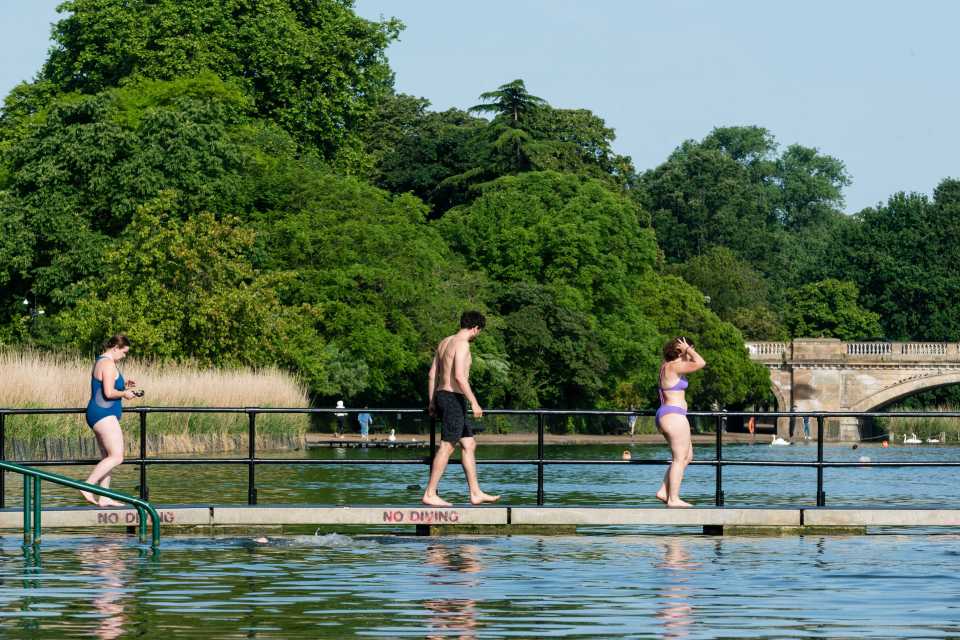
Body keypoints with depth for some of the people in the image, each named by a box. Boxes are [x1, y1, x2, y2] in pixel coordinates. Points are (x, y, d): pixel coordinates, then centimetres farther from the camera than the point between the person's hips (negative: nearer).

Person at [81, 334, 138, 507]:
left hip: (101, 416, 11)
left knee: (108, 457, 11)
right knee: (117, 457, -14)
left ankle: (104, 498, 9)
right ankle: (87, 487, -17)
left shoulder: (100, 362, 18)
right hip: (104, 415, -11)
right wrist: (124, 394, -5)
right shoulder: (108, 364, -14)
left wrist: (123, 385, 17)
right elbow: (109, 393, -22)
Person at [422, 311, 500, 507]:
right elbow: (459, 376, -23)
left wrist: (432, 402, 21)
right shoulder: (462, 344, -13)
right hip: (454, 397, -10)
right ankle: (430, 494, -7)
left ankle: (475, 493, 12)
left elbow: (432, 375, 17)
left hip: (442, 396, 10)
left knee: (469, 444, 12)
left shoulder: (444, 342, 15)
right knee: (447, 446, -7)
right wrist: (474, 402, -21)